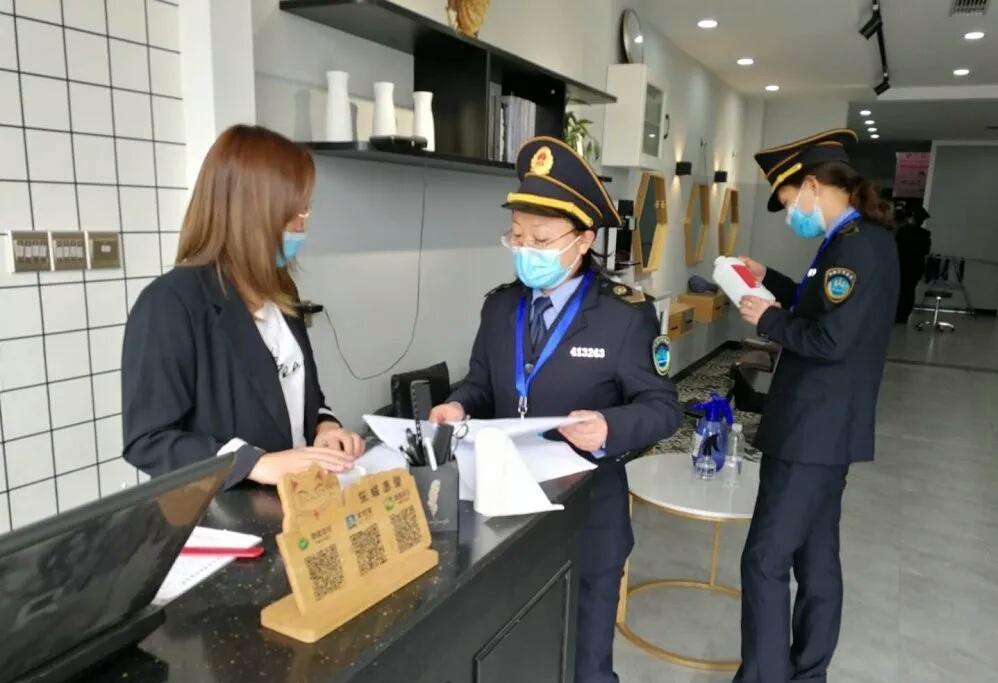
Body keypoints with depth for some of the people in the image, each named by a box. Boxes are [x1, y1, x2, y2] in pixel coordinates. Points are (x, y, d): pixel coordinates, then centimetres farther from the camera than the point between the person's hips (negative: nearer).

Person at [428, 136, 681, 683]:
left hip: (585, 521, -4)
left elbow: (661, 406, -10)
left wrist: (612, 428, -29)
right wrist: (461, 407, -11)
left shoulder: (625, 315, -12)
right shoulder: (499, 306, 3)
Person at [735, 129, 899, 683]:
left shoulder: (856, 244, -19)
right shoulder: (860, 239, 12)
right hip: (825, 427, 10)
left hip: (814, 431, -10)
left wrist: (768, 320, -12)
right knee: (816, 558, 18)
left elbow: (831, 340, -25)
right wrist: (769, 281, 16)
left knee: (765, 561, -4)